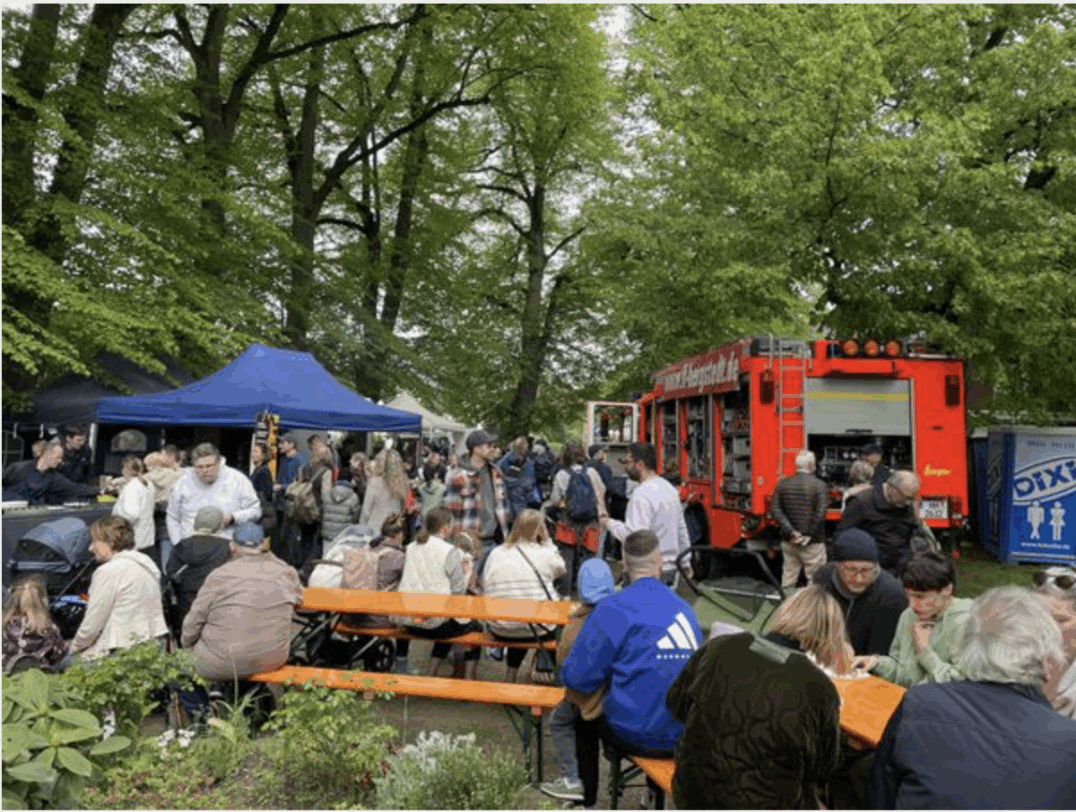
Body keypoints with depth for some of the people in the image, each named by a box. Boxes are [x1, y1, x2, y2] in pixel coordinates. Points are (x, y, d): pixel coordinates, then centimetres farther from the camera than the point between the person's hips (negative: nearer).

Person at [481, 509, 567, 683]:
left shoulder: (496, 553, 0)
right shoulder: (545, 553, -7)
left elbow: (485, 588, 3)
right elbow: (560, 569, 13)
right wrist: (547, 540, 12)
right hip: (536, 630, -3)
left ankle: (511, 674, 33)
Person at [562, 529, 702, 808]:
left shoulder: (615, 608, -13)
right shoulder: (682, 606, 5)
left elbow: (577, 678, -12)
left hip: (642, 736, -5)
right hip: (688, 736, 6)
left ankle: (585, 799, 33)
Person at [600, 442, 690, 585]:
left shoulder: (642, 494, -18)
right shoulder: (670, 488, 12)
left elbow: (633, 534, -26)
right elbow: (682, 530, 20)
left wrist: (610, 524, -9)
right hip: (670, 567, 9)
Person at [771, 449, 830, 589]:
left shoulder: (782, 484, 3)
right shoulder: (819, 485, -8)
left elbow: (775, 510, -3)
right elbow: (820, 513, -15)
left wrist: (790, 532, -6)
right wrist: (809, 536, -11)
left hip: (789, 541, 5)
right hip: (812, 544, -4)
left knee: (788, 577, 13)